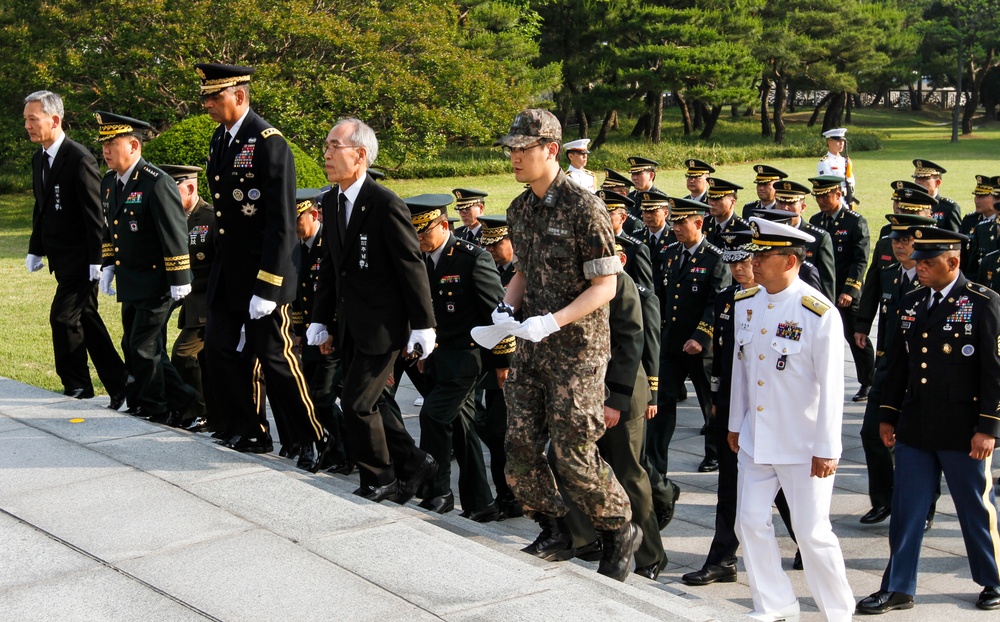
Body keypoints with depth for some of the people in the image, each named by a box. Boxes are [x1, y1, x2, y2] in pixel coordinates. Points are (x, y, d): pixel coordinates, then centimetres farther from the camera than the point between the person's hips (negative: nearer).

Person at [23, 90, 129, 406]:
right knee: (86, 319, 12)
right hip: (61, 258, 9)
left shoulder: (79, 158, -17)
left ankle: (76, 385, 4)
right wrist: (34, 250, 14)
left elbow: (95, 212, -19)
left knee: (63, 317, -9)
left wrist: (96, 260, -21)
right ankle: (118, 383, 20)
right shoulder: (39, 158, 9)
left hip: (80, 258, -9)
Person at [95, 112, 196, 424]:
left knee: (144, 348, -2)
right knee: (132, 345, 13)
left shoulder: (156, 183, -19)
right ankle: (181, 399, 23)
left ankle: (154, 409, 16)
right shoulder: (109, 182, 8)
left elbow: (175, 233, -19)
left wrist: (180, 280, -19)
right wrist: (108, 266, 16)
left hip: (155, 280, -9)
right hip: (129, 280, 9)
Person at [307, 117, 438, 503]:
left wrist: (422, 326, -15)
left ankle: (379, 482, 13)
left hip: (382, 326, -8)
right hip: (349, 326, 8)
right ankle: (414, 465, 28)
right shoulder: (331, 202, 7)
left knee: (357, 403, -6)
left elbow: (413, 267, -15)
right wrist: (321, 321, 13)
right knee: (368, 403, 12)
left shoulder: (386, 204, -17)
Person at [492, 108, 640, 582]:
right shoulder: (519, 210, 9)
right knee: (519, 446, 6)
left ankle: (620, 531, 18)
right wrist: (508, 306, 1)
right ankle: (554, 530, 26)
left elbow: (605, 285, -15)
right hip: (530, 347, 7)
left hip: (577, 347, -7)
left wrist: (554, 321, -24)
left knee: (573, 453, -4)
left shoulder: (584, 207, -15)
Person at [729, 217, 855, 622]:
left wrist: (826, 449, -15)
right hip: (755, 441, 6)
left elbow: (831, 387, -15)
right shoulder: (745, 307, 3)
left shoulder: (819, 314, -16)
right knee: (750, 523, 7)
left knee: (812, 532, 1)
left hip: (803, 447, -6)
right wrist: (735, 424, 17)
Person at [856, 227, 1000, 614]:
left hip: (963, 432, -5)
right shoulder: (912, 303, 7)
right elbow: (897, 364, 13)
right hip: (915, 429, 5)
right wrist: (888, 415, 13)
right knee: (906, 510, 7)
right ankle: (898, 589, 16)